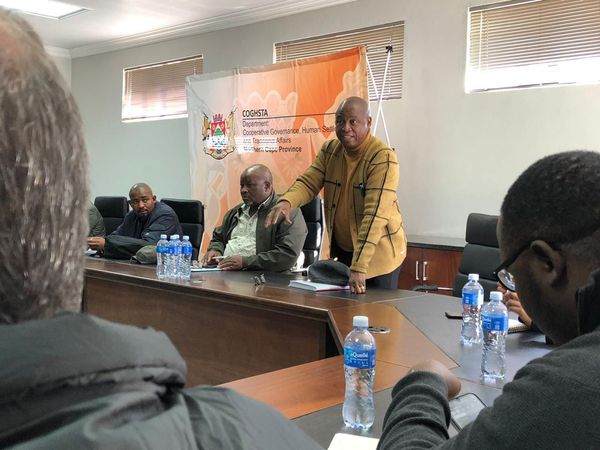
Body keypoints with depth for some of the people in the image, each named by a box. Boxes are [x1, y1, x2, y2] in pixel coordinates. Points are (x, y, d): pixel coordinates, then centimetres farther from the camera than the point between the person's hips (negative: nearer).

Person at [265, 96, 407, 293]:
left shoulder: (383, 157, -21)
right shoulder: (329, 150, -1)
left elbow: (375, 214, -29)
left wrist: (359, 267, -36)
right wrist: (287, 201, -30)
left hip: (378, 254, -5)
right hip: (341, 251, 5)